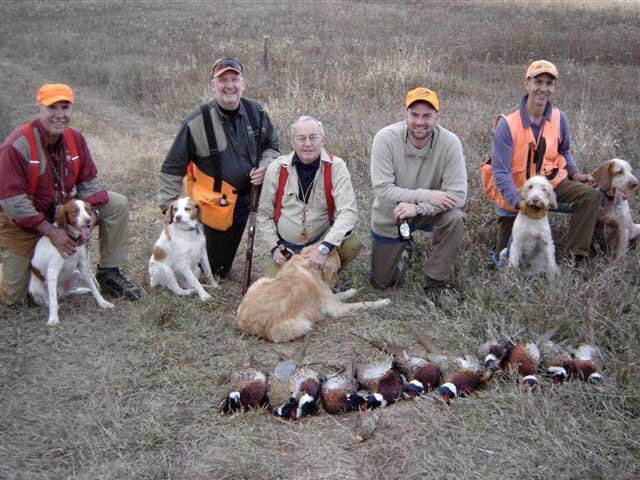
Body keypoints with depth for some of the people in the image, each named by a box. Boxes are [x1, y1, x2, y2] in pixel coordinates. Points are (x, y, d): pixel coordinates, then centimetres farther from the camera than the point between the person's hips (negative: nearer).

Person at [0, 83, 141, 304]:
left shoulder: (75, 139, -8)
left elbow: (90, 181, -1)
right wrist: (51, 232, -28)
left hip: (64, 208, 5)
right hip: (21, 222, -5)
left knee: (118, 205, -10)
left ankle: (109, 273, -2)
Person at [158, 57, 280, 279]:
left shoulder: (256, 111, -5)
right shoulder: (196, 122, -16)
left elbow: (272, 146, 11)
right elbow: (172, 167, -8)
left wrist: (264, 167, -10)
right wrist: (168, 206, -11)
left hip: (248, 196, 3)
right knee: (216, 269, 10)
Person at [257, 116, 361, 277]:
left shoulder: (336, 167, -13)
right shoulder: (277, 168, -7)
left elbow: (348, 211, -24)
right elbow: (264, 213, 3)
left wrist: (324, 248, -35)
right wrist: (274, 246, -8)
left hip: (322, 240, -1)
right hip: (286, 247, 2)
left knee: (351, 244, -29)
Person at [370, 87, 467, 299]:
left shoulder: (450, 143, -22)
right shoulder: (385, 138, -24)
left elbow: (458, 194, -25)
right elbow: (383, 190, -27)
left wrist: (418, 208, -37)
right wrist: (426, 195, -36)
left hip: (428, 210, 0)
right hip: (390, 217, 0)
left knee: (454, 218, -34)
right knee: (381, 282, 6)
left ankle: (436, 283, -12)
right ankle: (403, 249, 39)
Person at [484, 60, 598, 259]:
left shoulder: (558, 118, -5)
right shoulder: (508, 124, -21)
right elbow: (500, 172, -22)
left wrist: (575, 173, -2)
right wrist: (520, 202, -34)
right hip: (515, 193, -4)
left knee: (590, 195, -21)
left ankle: (573, 256, -15)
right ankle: (504, 221, 34)